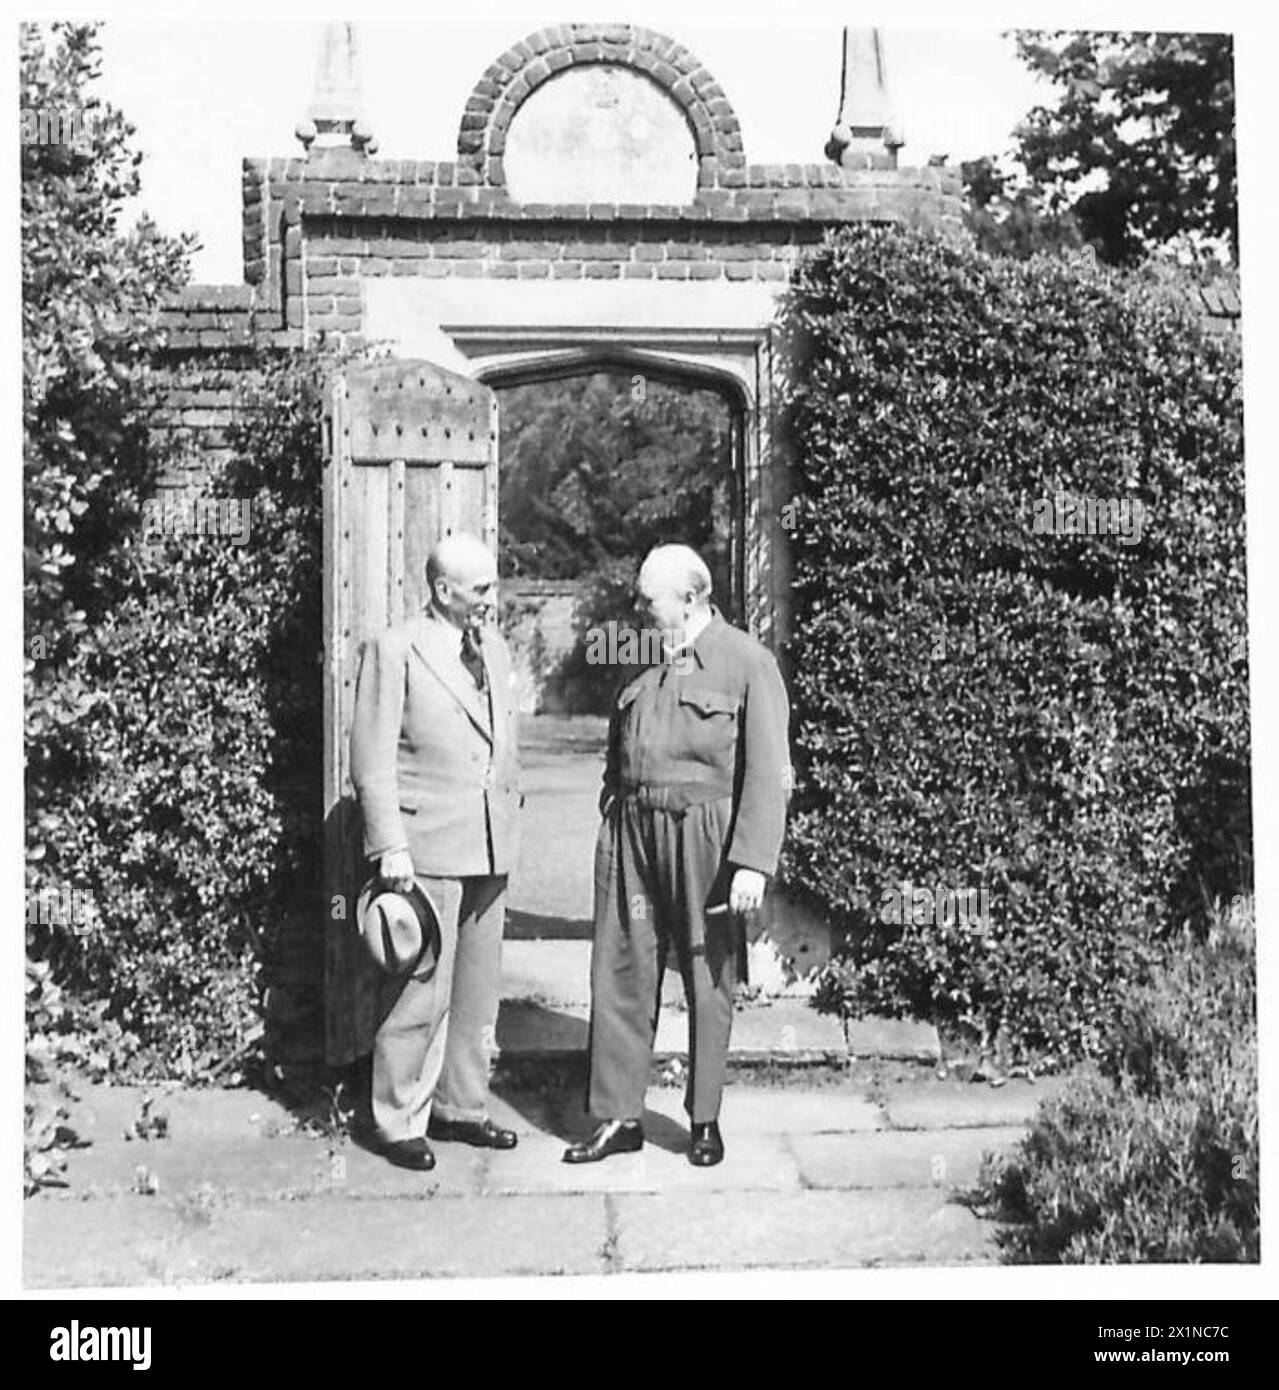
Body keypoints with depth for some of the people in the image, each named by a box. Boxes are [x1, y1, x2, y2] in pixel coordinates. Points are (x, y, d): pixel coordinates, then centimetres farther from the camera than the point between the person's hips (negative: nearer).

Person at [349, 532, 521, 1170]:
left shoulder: (494, 649, 14)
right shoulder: (394, 650, -7)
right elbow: (372, 759, -10)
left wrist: (509, 825, 16)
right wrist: (390, 848, -14)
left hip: (490, 852, 7)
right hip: (425, 849, -7)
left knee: (477, 994, 14)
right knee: (419, 993, -1)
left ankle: (461, 1107, 28)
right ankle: (398, 1122, 14)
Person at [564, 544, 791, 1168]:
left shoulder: (748, 662, -6)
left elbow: (766, 773, -10)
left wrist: (753, 863, -16)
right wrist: (611, 830, 11)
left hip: (703, 839, -4)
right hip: (631, 833, 4)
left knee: (708, 981, 8)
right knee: (619, 974, 4)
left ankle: (704, 1120, 24)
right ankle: (618, 1118, 16)